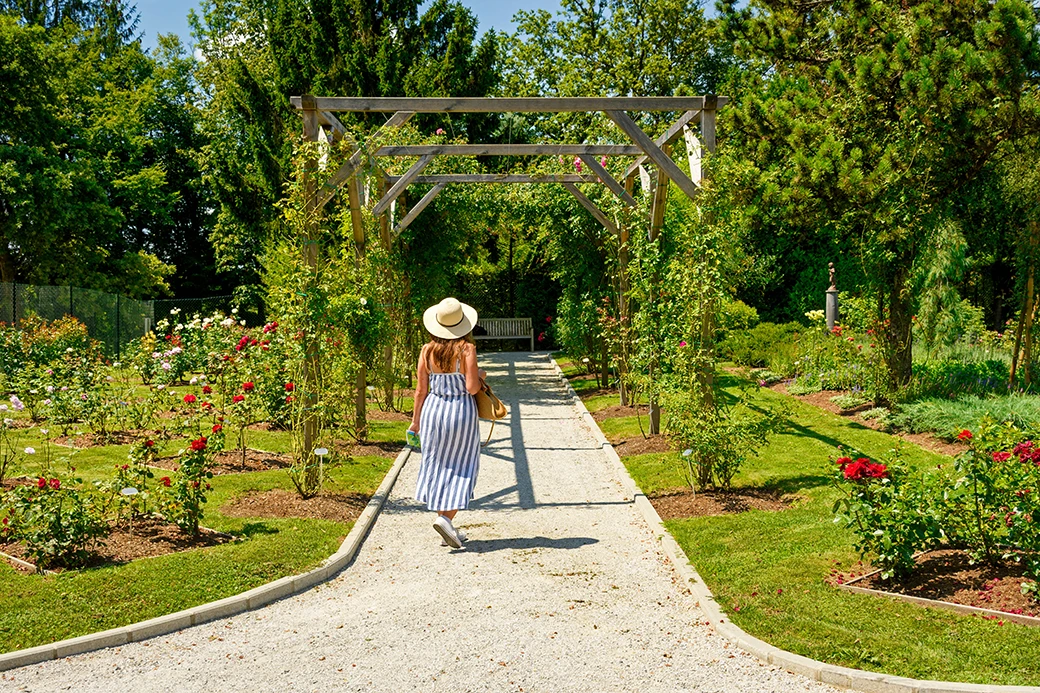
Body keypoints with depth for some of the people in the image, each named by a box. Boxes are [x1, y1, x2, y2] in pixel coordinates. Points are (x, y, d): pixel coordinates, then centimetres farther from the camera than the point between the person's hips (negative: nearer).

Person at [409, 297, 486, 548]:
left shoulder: (427, 350, -1)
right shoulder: (467, 349, -12)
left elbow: (421, 390, 2)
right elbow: (472, 388, -16)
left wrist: (415, 419, 12)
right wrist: (479, 375, 6)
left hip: (433, 410, 4)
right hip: (461, 411, -4)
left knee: (439, 465, 13)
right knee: (461, 468, 8)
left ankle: (448, 530, 17)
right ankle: (445, 517, -11)